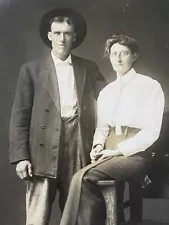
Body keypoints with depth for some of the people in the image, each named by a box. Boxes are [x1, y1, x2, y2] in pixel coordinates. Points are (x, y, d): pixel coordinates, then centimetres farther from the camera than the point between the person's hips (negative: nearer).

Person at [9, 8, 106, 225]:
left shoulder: (89, 68, 14)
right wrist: (20, 156, -7)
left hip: (79, 150, 2)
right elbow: (20, 115, 2)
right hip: (43, 150, -2)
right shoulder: (31, 69, 7)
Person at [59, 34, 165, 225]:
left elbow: (151, 131, -9)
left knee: (83, 178, -28)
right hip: (108, 154, 5)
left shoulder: (150, 86, -1)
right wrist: (98, 146, -3)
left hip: (134, 155, -5)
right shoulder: (105, 92, 17)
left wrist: (118, 150, -14)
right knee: (90, 185, -26)